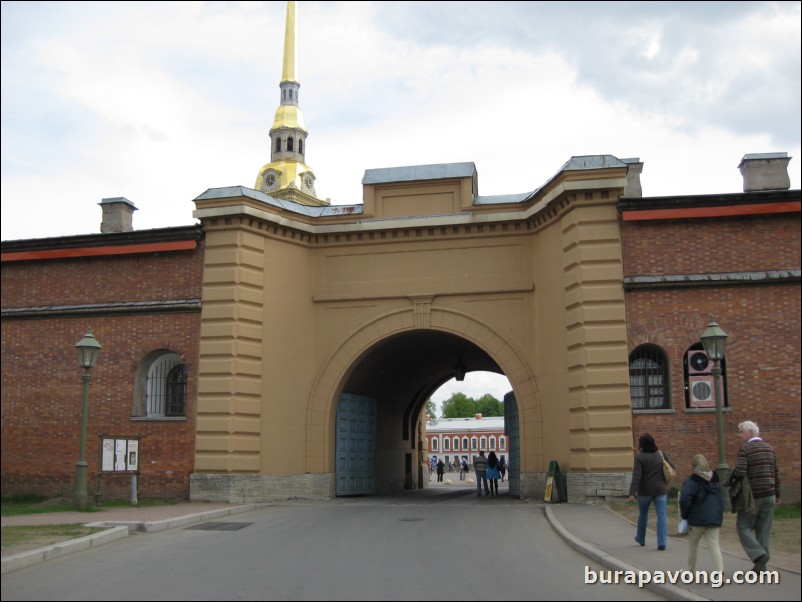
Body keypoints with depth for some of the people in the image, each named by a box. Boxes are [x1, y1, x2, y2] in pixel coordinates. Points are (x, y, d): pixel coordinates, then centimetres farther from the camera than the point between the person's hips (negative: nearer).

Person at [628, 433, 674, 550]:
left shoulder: (640, 457, -13)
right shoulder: (661, 454, 0)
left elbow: (636, 476, -20)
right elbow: (672, 468, 7)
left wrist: (631, 493, -24)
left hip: (645, 490, -2)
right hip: (660, 490, 2)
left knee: (643, 513, 18)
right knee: (661, 515, 1)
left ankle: (641, 539, 33)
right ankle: (662, 543, -8)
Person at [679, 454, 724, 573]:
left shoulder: (692, 481, -11)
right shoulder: (715, 480, 11)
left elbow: (685, 499, -20)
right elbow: (721, 499, 16)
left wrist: (684, 514, -5)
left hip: (697, 519, -4)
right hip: (715, 518, 4)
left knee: (693, 544, 16)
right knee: (714, 545, 0)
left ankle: (691, 570, 26)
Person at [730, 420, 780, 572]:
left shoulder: (745, 449, -11)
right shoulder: (770, 448, 10)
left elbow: (739, 472, -21)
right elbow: (776, 474, 13)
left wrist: (731, 477, 1)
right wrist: (777, 494, 21)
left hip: (752, 495, -6)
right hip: (769, 495, 6)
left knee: (744, 527, 5)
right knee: (764, 530, 9)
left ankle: (759, 554, -12)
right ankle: (761, 566, 11)